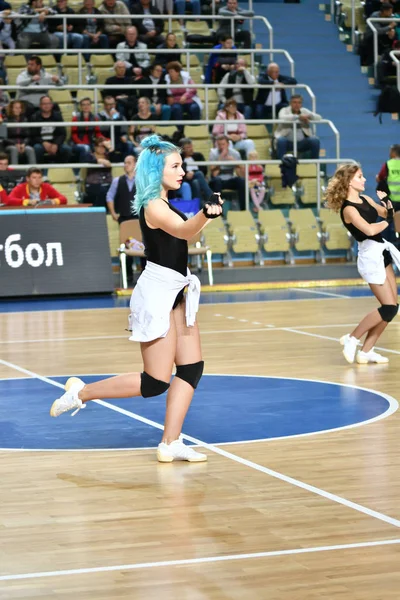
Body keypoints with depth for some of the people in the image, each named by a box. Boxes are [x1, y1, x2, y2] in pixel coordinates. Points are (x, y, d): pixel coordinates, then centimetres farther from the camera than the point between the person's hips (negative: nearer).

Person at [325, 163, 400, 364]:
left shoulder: (366, 200, 8)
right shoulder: (348, 209, -18)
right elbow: (370, 230, -32)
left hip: (382, 252, 9)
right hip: (370, 256, -9)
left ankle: (366, 351, 12)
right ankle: (351, 340, 2)